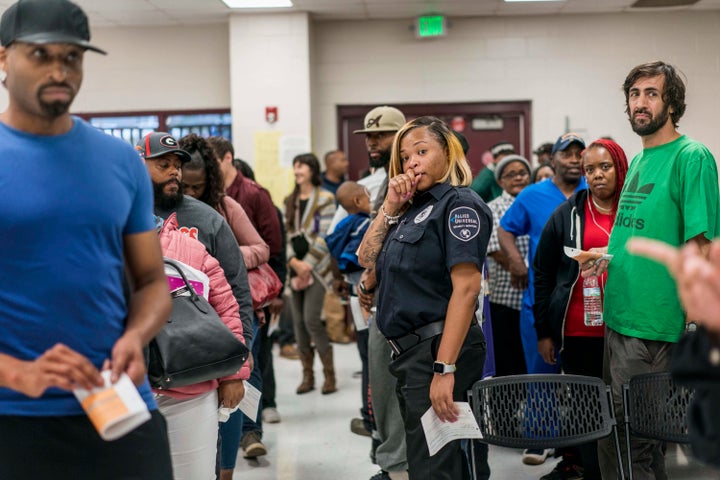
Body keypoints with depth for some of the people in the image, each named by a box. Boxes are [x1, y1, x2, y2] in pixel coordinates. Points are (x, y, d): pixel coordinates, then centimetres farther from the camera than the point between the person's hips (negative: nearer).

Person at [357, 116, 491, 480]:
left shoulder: (459, 203, -11)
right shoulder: (414, 208, 13)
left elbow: (466, 288, -20)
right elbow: (368, 259, 14)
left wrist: (444, 369, -26)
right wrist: (390, 207, 2)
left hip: (438, 350, -9)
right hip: (409, 352, 9)